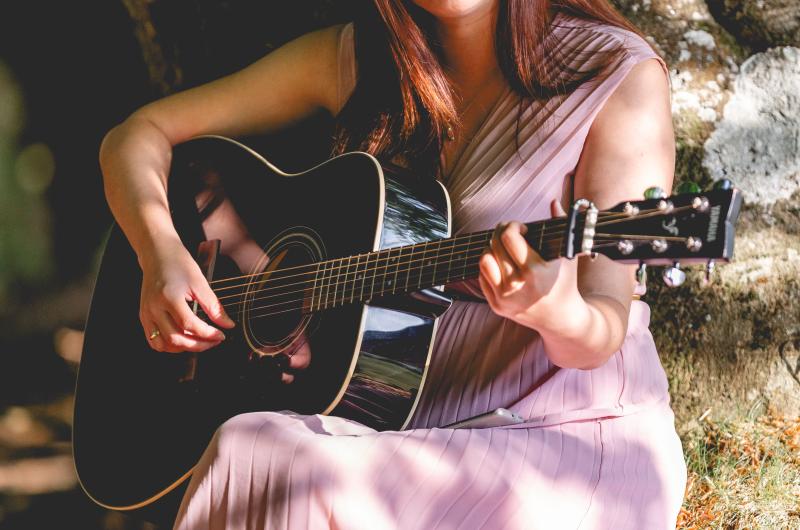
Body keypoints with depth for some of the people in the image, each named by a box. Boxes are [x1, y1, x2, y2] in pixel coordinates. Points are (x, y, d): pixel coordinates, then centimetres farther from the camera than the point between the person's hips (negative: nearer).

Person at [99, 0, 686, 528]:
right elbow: (140, 133, 9)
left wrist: (561, 316, -37)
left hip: (565, 428, -4)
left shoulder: (620, 77, -8)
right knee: (248, 450, -27)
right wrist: (161, 254, -10)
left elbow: (602, 333, -14)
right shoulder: (348, 57, 4)